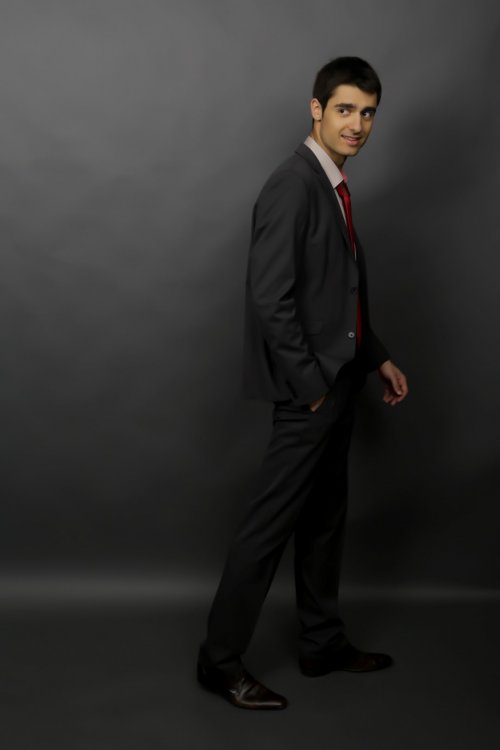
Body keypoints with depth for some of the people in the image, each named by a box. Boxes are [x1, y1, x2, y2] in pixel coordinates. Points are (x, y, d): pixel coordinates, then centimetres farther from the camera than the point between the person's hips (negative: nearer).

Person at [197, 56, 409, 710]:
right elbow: (270, 299, -23)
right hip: (311, 390, -10)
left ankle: (323, 644, 33)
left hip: (339, 382, 10)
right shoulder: (294, 185, -17)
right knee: (271, 525, -1)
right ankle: (220, 659, 14)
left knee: (326, 519, 18)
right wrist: (310, 383, -18)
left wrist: (377, 358, 13)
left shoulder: (332, 187, 13)